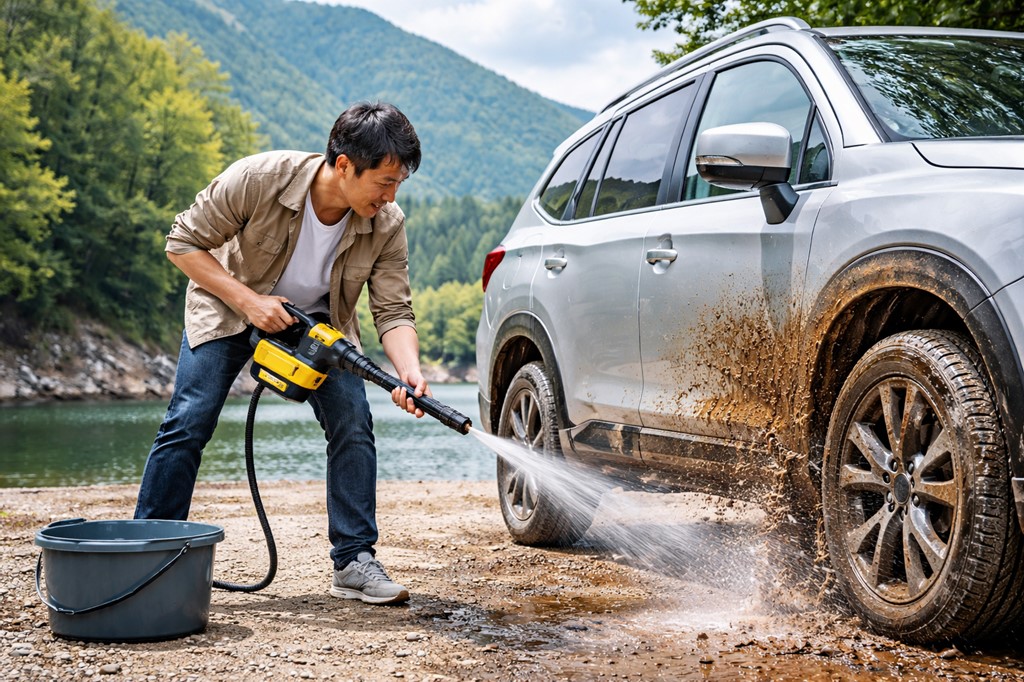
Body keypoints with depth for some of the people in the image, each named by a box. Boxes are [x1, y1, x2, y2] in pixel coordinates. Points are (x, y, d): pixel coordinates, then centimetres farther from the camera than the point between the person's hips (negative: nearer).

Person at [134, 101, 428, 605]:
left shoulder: (386, 226, -24)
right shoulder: (257, 179, -33)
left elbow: (393, 312, -20)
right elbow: (183, 243, -23)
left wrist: (410, 373, -40)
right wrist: (249, 302, -31)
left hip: (318, 319, 3)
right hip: (229, 305, -2)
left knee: (353, 425, -12)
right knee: (187, 424, -11)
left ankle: (354, 562, -2)